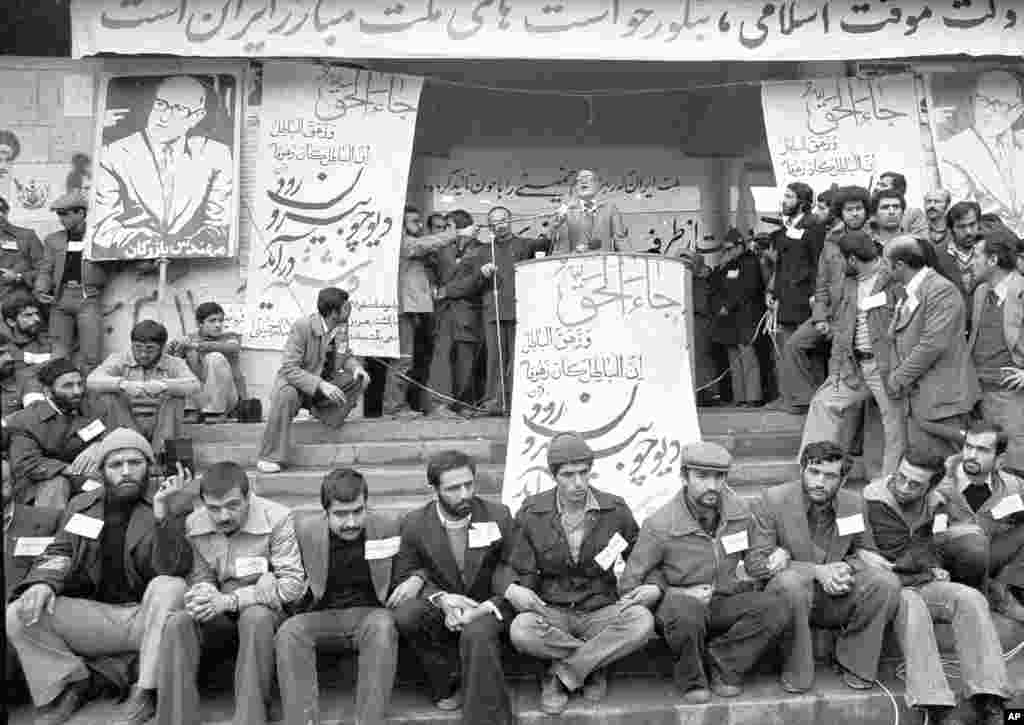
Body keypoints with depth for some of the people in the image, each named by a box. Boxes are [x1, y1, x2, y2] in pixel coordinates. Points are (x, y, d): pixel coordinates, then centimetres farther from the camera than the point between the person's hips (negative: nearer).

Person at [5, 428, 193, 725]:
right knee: (17, 616, -17)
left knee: (170, 586, -34)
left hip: (147, 617, -3)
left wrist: (161, 509, -29)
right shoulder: (81, 505, 11)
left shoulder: (169, 509, -4)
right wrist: (43, 582, -13)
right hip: (93, 616, 3)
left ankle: (144, 692, -24)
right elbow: (59, 553, 11)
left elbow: (173, 569, -18)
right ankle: (67, 682, 3)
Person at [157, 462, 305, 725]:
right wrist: (204, 595, -22)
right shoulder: (193, 524, -3)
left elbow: (293, 583, -18)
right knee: (177, 623, -25)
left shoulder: (277, 518, -17)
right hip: (219, 614, 4)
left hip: (265, 610, -4)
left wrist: (230, 600, -25)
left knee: (255, 616, -37)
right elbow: (199, 577, 6)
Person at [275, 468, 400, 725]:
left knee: (382, 627, -35)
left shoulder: (387, 527, -4)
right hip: (321, 616, 1)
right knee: (289, 633, -29)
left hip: (369, 613, -1)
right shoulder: (306, 528, -3)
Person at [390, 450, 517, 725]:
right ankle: (452, 682, -10)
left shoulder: (498, 516, -7)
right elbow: (403, 576, -1)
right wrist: (440, 598, -21)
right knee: (405, 614, -29)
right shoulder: (414, 524, -7)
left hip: (488, 607, -2)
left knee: (477, 635, -36)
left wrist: (483, 608, -21)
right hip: (440, 608, 2)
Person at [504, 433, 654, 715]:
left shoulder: (615, 510, -2)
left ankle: (560, 676, -16)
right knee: (521, 631, -34)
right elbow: (521, 573, 0)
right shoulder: (532, 514, -4)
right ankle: (593, 666, -8)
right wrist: (515, 590, -24)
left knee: (641, 621, -31)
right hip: (552, 613, 0)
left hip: (601, 612, 1)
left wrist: (652, 588, -12)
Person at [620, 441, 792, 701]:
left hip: (724, 603, 4)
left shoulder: (739, 511, -2)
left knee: (778, 608, -23)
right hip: (680, 601, -4)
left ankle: (719, 663, -9)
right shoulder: (659, 525, -16)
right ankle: (692, 678, -11)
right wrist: (681, 593, -17)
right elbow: (630, 588, -9)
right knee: (686, 612, -40)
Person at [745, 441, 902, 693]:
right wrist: (817, 571, -24)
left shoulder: (854, 504, 2)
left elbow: (867, 553, 11)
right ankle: (797, 675, -20)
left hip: (837, 600, 4)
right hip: (789, 597, -4)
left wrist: (845, 567, -15)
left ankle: (856, 666, -3)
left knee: (886, 582, -21)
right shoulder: (773, 500, -11)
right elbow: (755, 562, -15)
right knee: (790, 580, -37)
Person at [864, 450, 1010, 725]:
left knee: (971, 598, -23)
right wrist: (930, 568, 0)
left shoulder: (935, 503, 10)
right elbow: (900, 555, -8)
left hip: (923, 583, 5)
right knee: (910, 604, -37)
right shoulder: (875, 501, -8)